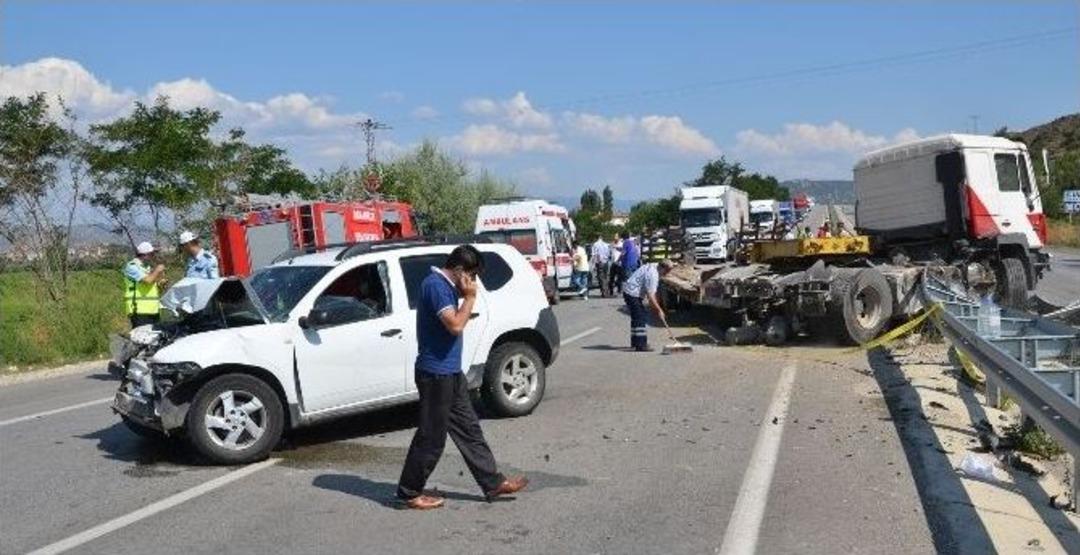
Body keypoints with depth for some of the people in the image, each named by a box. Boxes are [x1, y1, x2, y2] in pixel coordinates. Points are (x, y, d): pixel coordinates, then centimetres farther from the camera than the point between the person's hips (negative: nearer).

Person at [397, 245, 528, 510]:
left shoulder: (445, 286, 12)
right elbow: (455, 325, -25)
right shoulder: (435, 285, -19)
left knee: (468, 429, 13)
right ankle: (409, 492, 13)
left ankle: (493, 483, 20)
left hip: (450, 372, 10)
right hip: (436, 373, -10)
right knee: (431, 437, 0)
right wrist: (470, 297, -16)